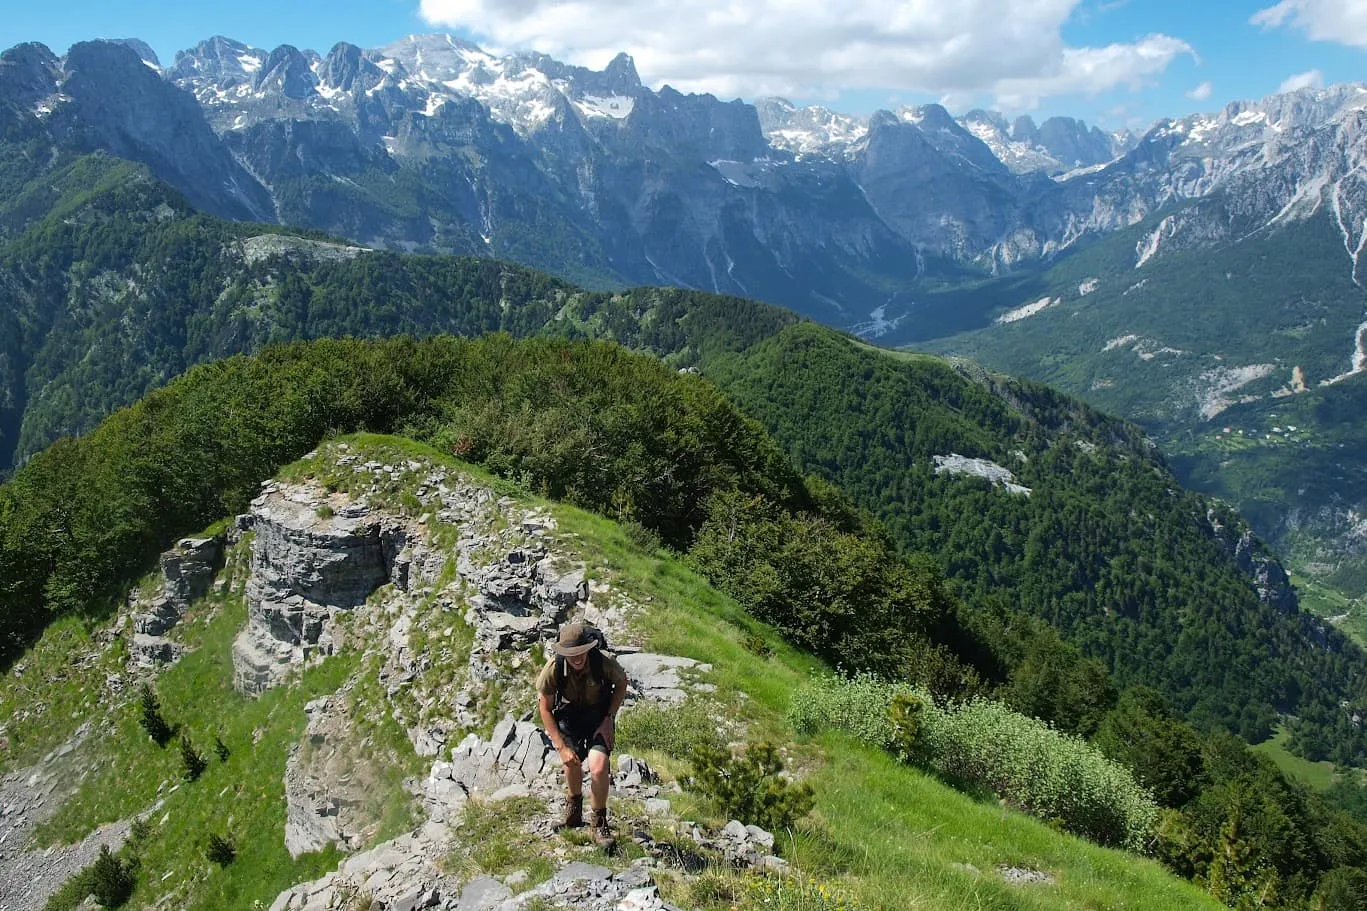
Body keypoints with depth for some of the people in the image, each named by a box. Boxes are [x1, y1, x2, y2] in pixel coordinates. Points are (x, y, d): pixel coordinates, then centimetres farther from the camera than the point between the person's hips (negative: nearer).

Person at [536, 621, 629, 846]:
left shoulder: (604, 663, -27)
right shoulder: (553, 669, -26)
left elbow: (621, 683, -3)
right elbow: (545, 709, -13)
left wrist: (609, 718, -10)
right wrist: (562, 746, -16)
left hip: (599, 717, -1)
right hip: (568, 716, 1)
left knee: (598, 767, -19)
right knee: (572, 761, -14)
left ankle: (599, 824, 3)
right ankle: (574, 806, 20)